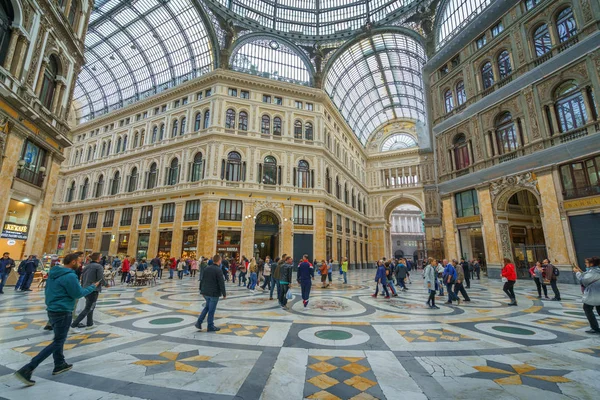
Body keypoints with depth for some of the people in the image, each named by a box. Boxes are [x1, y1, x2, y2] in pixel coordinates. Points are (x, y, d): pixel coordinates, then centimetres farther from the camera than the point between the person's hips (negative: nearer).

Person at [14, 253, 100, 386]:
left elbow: (47, 290, 15)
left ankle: (59, 365, 31)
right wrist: (93, 287, -3)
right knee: (58, 342, 2)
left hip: (52, 309, 10)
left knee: (59, 338, 21)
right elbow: (78, 294, -16)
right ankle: (27, 370, -1)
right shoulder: (70, 276, -23)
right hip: (63, 312, -10)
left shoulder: (53, 273, 5)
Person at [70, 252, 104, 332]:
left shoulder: (86, 266, 9)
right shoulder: (99, 266, -14)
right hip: (94, 290, -8)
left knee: (91, 307, 20)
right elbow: (101, 280, -17)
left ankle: (90, 324, 27)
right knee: (88, 309, -1)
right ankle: (74, 325, -5)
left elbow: (82, 279, 14)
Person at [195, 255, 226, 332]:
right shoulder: (218, 270, -18)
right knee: (212, 310, 5)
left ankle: (199, 322, 18)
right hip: (214, 293, -7)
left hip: (205, 292, 7)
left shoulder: (207, 268, 3)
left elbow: (202, 280, 10)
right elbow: (221, 283, -18)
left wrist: (201, 290, 20)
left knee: (207, 307, 24)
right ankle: (210, 326, 17)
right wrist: (224, 294, -8)